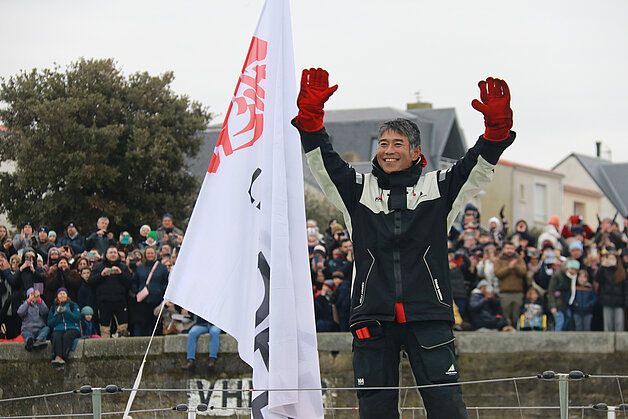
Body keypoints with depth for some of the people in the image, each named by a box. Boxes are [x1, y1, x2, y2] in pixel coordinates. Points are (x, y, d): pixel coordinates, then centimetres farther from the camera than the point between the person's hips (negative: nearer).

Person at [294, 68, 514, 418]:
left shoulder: (437, 189, 11)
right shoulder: (358, 189, 14)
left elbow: (480, 166, 1)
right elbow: (323, 160, 6)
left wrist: (497, 127, -17)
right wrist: (310, 116, -9)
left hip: (427, 315, -1)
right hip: (373, 317, 1)